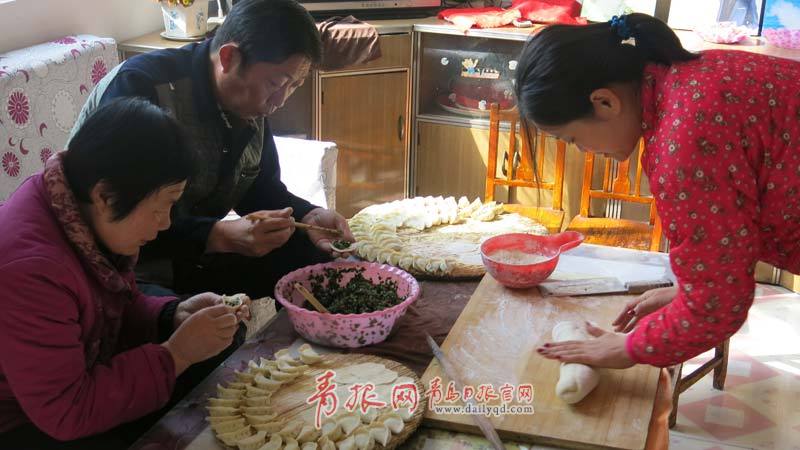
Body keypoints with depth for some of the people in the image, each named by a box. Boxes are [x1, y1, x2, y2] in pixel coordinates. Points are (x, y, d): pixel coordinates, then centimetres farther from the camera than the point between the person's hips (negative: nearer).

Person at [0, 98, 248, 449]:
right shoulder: (29, 269, -35)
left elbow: (116, 308, 8)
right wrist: (175, 354, -27)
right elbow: (64, 412, -30)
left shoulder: (86, 215, -8)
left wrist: (173, 316, -12)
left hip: (80, 380, 9)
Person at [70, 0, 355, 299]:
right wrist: (221, 236, -38)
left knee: (318, 259, -1)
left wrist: (309, 217, -11)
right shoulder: (139, 86, -24)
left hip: (197, 251, 7)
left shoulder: (251, 101, -1)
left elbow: (262, 189, 9)